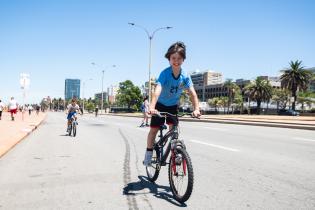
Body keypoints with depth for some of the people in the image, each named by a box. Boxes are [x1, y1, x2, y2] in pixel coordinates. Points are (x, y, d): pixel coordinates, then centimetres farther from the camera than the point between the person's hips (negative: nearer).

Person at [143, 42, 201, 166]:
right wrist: (152, 107, -56)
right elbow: (157, 90, -42)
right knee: (154, 129, -1)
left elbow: (192, 93, -24)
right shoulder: (165, 73, -28)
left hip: (173, 105, 3)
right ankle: (148, 153, 17)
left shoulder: (185, 76, -18)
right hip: (160, 105, -2)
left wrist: (196, 109, -40)